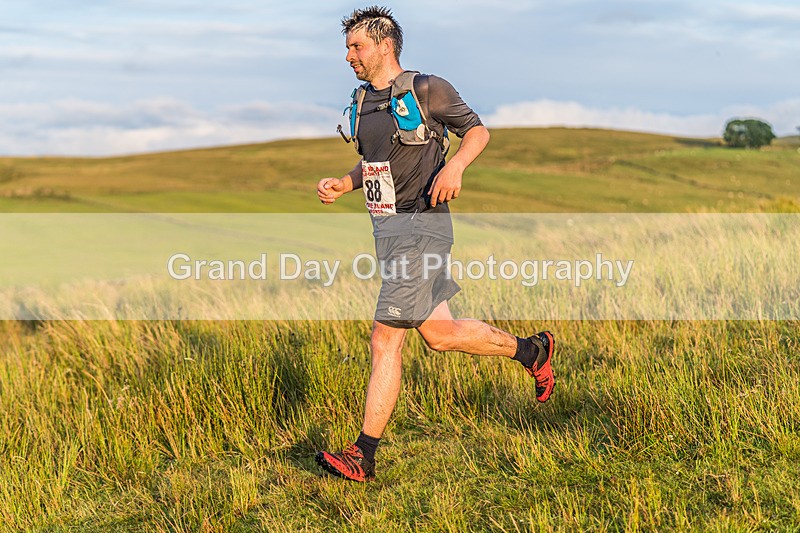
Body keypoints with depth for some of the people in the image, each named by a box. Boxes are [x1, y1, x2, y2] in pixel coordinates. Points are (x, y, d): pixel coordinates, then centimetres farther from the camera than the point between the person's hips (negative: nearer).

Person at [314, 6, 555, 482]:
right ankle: (531, 350, 34)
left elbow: (478, 130, 1)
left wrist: (455, 165, -18)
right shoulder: (363, 101, 13)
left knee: (385, 340, -9)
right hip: (387, 228, 8)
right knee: (440, 333, 13)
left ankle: (364, 457, -1)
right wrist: (343, 184, 5)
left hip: (420, 226, -8)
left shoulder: (427, 90, -8)